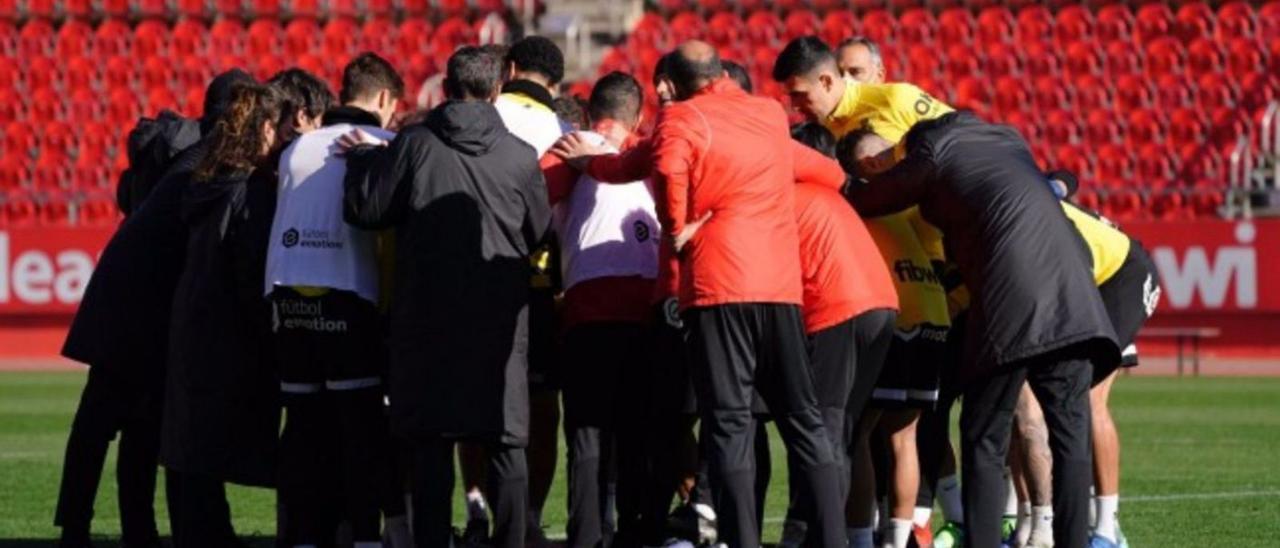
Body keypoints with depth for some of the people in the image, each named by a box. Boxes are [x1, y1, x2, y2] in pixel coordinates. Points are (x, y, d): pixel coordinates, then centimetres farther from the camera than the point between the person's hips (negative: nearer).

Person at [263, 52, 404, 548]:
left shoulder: (297, 149, 17)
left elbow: (283, 219, 17)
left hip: (287, 295, 5)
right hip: (347, 296, -5)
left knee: (305, 425, 9)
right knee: (364, 427, 0)